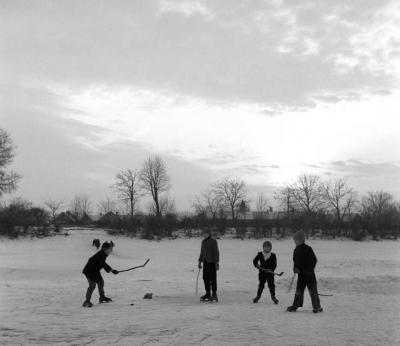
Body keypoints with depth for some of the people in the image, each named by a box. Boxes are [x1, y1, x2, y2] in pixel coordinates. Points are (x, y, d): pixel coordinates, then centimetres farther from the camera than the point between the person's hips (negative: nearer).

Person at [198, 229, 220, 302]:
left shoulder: (213, 241, -8)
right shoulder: (203, 242, 12)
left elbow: (216, 252, -11)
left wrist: (217, 262, -16)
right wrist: (200, 262, 17)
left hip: (212, 262, -7)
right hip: (205, 262, 7)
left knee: (212, 278, -5)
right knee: (205, 277, 6)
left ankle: (214, 294, 2)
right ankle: (208, 294, 14)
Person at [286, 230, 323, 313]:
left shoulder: (308, 249, -9)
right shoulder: (296, 250, 7)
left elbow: (314, 260, -11)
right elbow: (295, 261, 13)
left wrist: (309, 270, -16)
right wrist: (295, 268, -5)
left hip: (309, 273, -5)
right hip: (301, 274, 5)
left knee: (313, 291, 0)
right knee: (299, 290, 8)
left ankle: (317, 307, 6)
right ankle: (296, 305, 14)